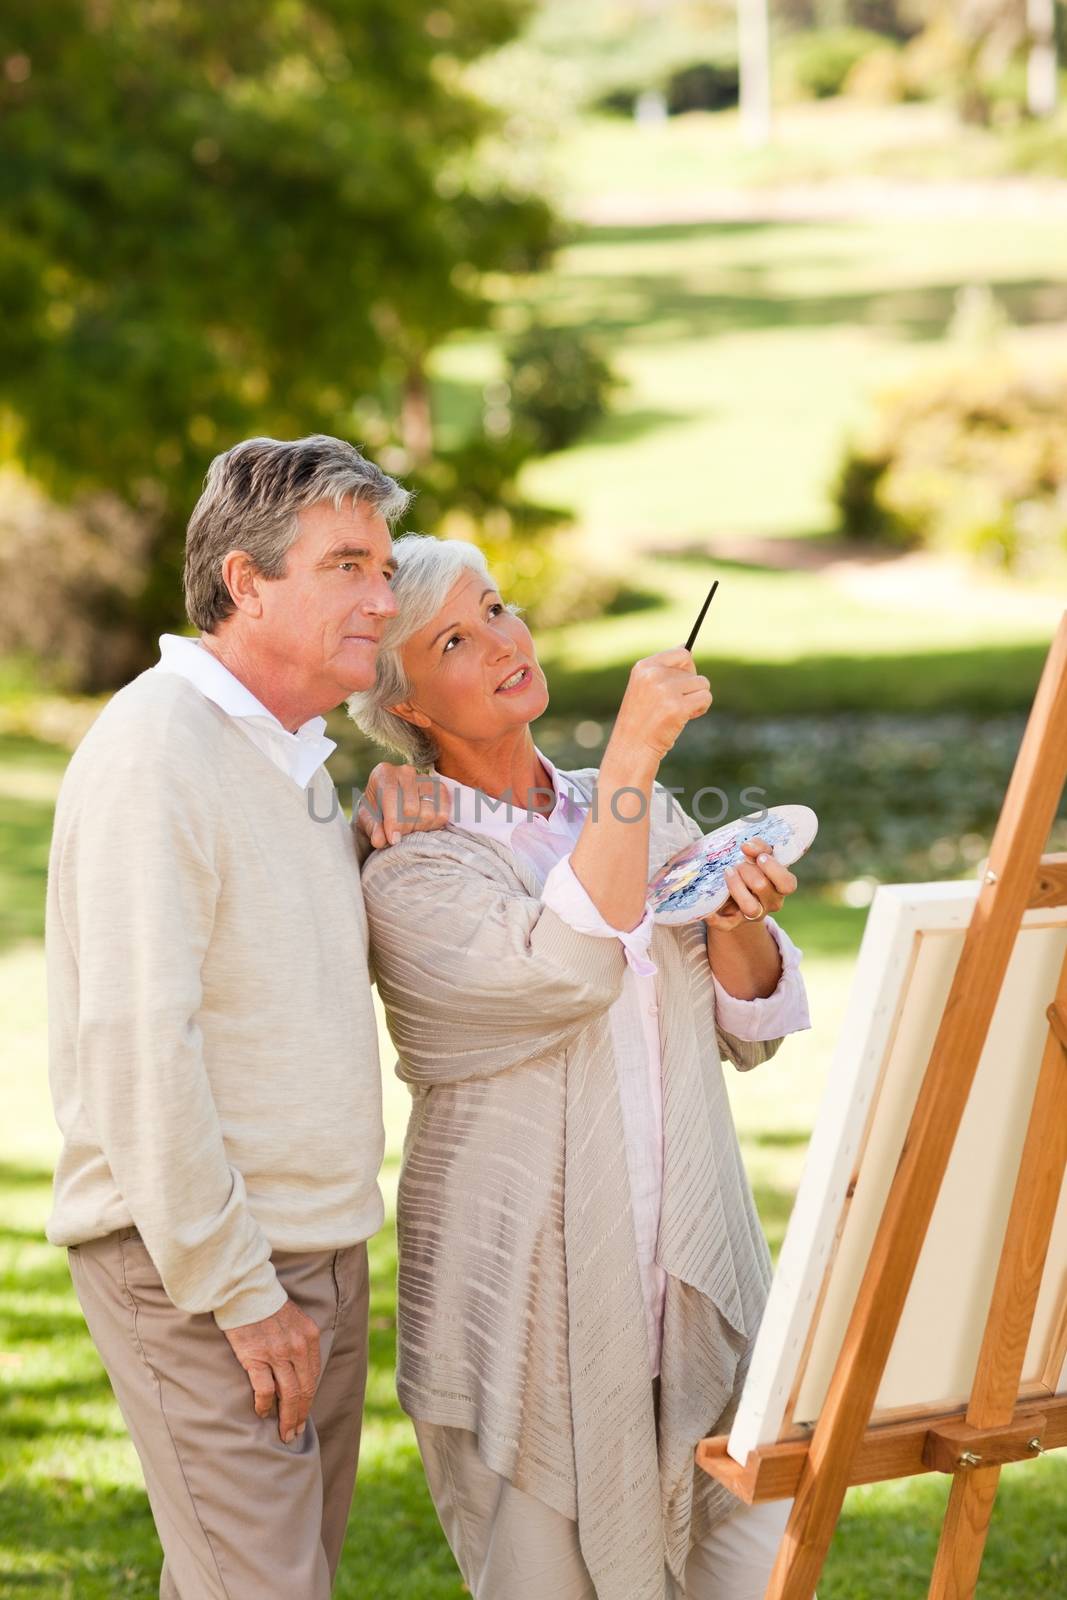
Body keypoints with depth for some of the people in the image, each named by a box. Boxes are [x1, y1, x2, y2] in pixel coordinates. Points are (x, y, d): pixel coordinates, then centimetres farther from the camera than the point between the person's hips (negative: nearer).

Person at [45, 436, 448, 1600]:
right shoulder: (155, 746, -16)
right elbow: (137, 1043, -21)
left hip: (317, 1246, 9)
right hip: (200, 1269, -9)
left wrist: (378, 836, 8)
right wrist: (237, 1289, -20)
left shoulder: (289, 750, 14)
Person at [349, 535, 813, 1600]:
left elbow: (749, 1032, 16)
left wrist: (738, 924, -5)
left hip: (696, 1294, 5)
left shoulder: (651, 814, 12)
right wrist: (634, 753, -24)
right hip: (531, 1304, -5)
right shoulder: (408, 871, -7)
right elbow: (564, 969, -26)